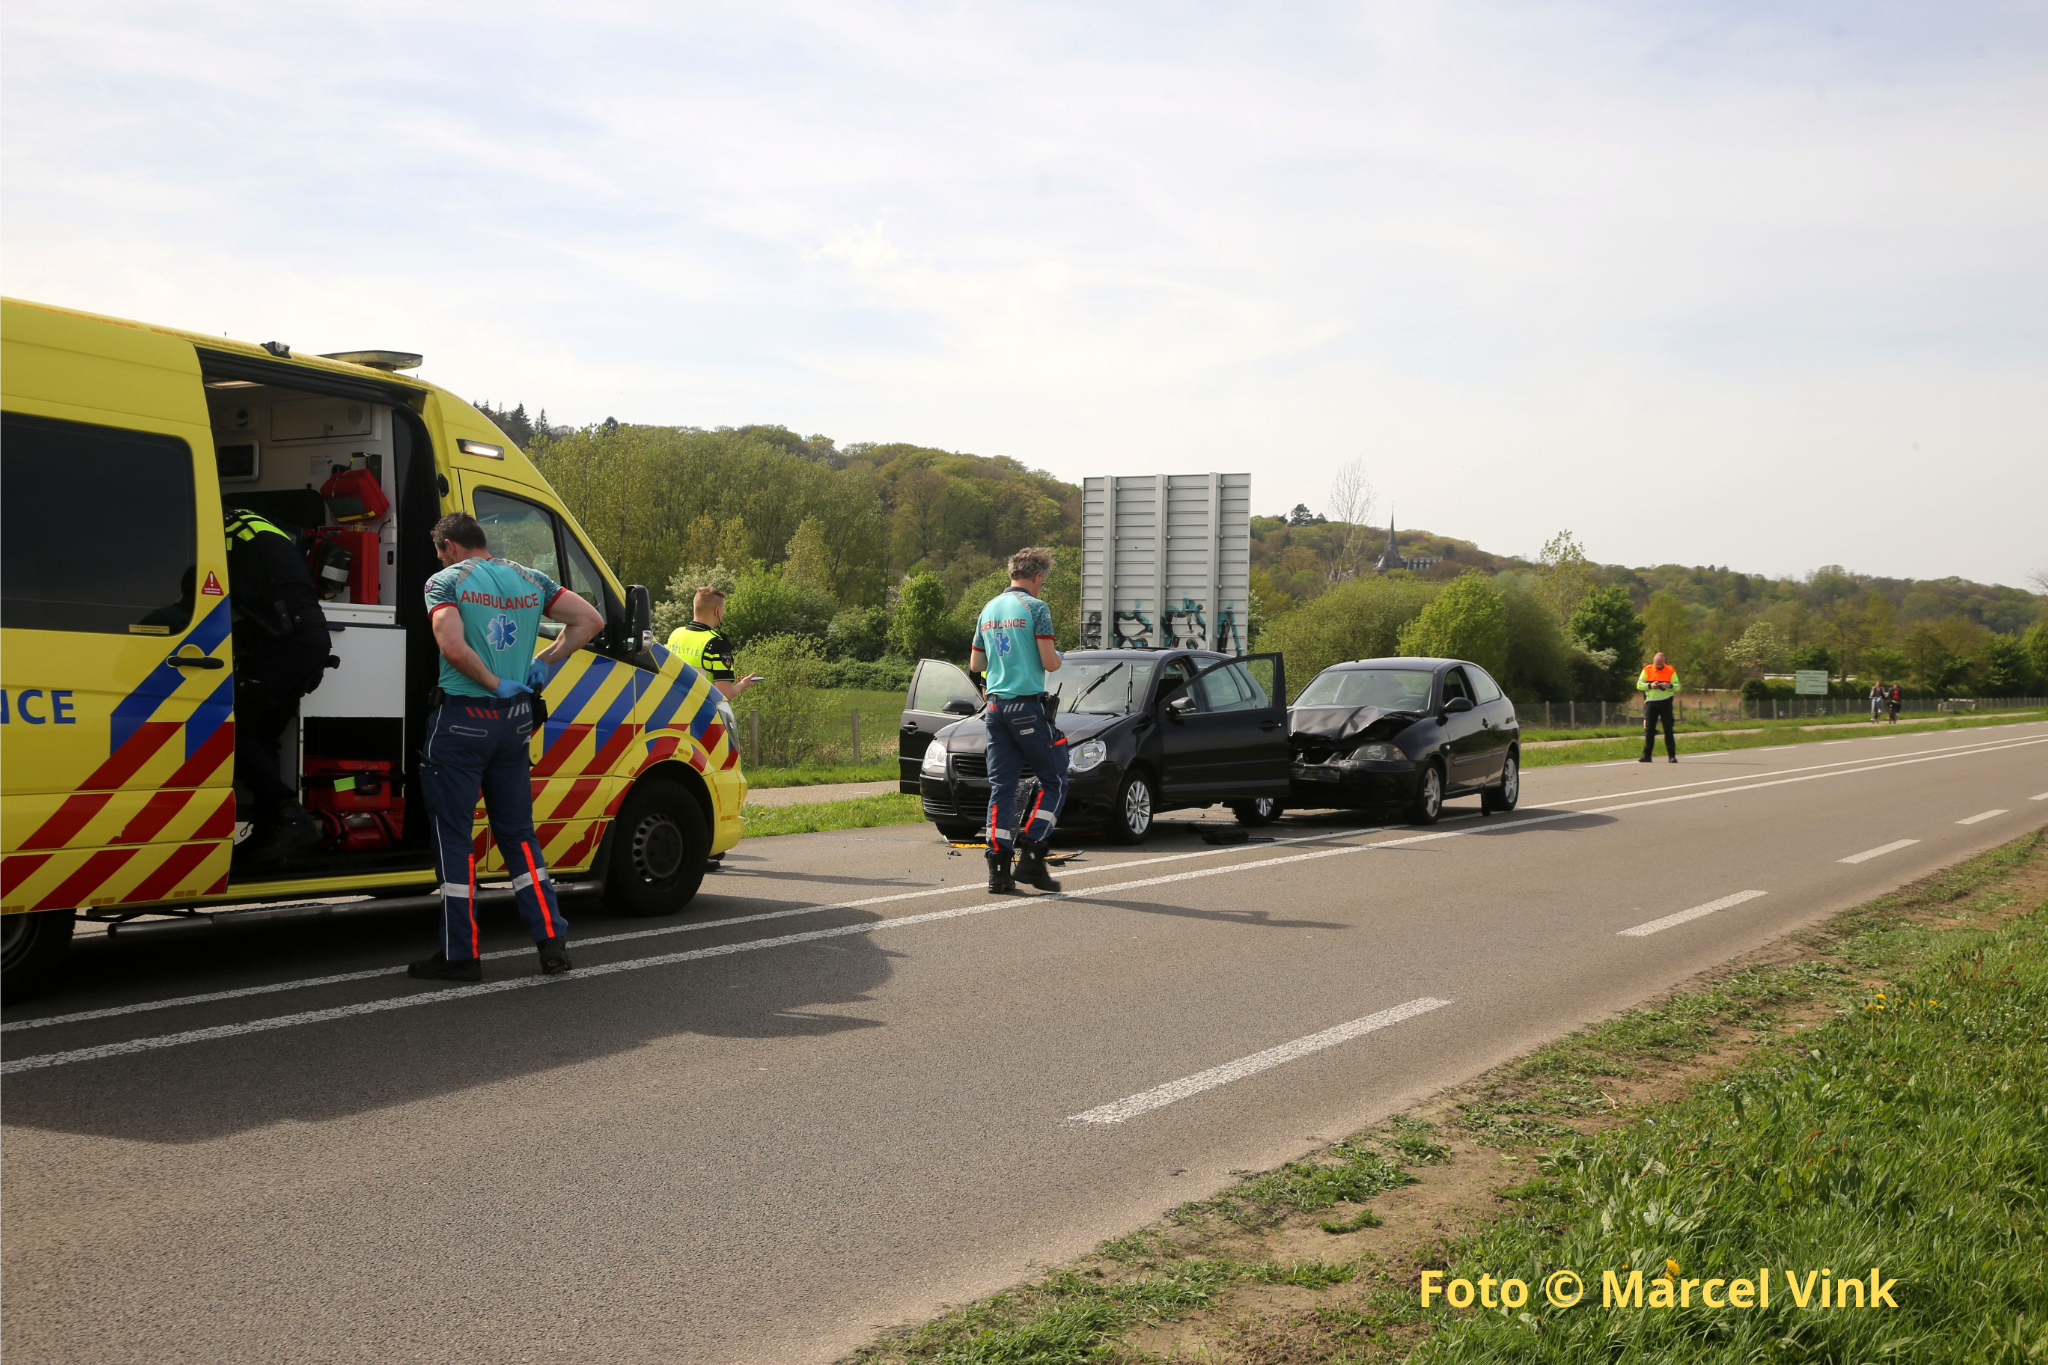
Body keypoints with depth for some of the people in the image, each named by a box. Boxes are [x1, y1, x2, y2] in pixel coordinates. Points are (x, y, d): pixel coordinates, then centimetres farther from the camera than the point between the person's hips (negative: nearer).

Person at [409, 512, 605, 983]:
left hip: (461, 720, -5)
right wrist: (545, 663, 7)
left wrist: (495, 684, -12)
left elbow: (454, 648, -23)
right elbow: (590, 619, 5)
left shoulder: (446, 582, -7)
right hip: (514, 721, 5)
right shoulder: (531, 580, 9)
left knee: (454, 837, 3)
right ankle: (551, 940, 9)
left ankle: (461, 954, 6)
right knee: (517, 832, 15)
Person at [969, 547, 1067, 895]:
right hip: (1027, 705, -7)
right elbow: (1049, 663, -11)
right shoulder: (1035, 608, -7)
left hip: (995, 708, 7)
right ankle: (1031, 856, -4)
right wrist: (1059, 656, 11)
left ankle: (999, 870, 2)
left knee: (1001, 787, 7)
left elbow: (975, 665, 19)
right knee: (1054, 781, 4)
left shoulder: (988, 609, 14)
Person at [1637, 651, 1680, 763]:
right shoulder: (1647, 670, 2)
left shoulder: (1670, 671, 0)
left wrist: (1669, 686, -19)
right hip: (1651, 702, 1)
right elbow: (1639, 685, 2)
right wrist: (1650, 685, -14)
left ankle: (1672, 756, 1)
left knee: (1668, 729, -1)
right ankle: (1647, 756, 6)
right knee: (1649, 730, 2)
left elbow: (1678, 687, 1)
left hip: (1665, 702, -1)